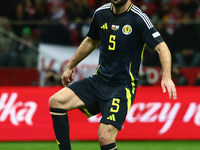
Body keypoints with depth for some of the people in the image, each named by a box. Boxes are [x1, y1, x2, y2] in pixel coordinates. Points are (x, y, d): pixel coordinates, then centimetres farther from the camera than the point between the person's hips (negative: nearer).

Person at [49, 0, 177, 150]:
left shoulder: (138, 18, -12)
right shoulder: (101, 13, 6)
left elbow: (161, 47, -16)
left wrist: (167, 77, -33)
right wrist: (70, 67, 32)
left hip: (122, 86, -6)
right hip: (97, 81, 6)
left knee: (105, 137, -23)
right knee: (56, 101, -13)